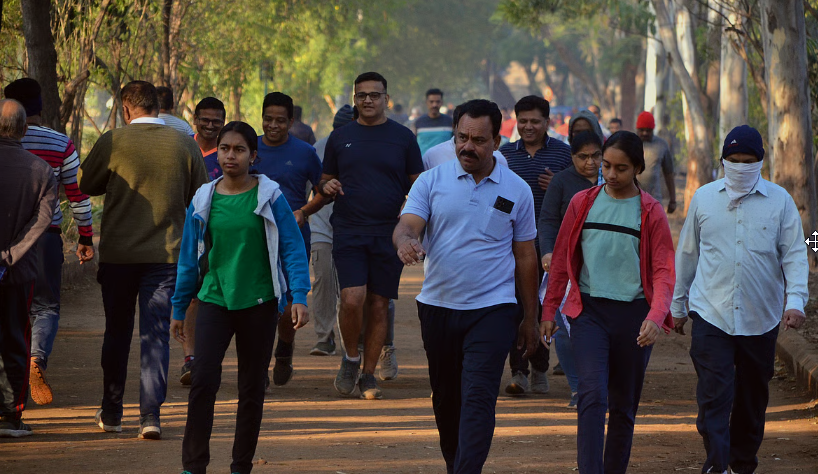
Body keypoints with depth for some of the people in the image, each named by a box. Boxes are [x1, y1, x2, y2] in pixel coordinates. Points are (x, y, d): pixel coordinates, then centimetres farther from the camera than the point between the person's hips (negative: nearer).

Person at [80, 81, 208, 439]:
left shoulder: (112, 142, -7)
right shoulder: (185, 144, -3)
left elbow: (84, 184, 5)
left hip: (118, 252, 0)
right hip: (167, 253, 0)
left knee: (116, 333, 14)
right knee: (156, 335, 1)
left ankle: (111, 413, 24)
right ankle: (150, 413, -10)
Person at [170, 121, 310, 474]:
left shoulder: (270, 197, -2)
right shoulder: (203, 200, 4)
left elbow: (292, 248, -1)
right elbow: (189, 257, 12)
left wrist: (299, 297, -11)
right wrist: (179, 309, 14)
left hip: (259, 302, -1)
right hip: (214, 300, 1)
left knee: (252, 388, 6)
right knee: (203, 381, -13)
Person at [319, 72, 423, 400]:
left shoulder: (403, 138, 7)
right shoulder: (340, 138, 10)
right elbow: (325, 182, 18)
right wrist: (326, 187, -6)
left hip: (388, 234, 0)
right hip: (348, 233, 0)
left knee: (379, 306, 2)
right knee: (352, 299, -17)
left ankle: (369, 374, 14)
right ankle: (351, 358, 8)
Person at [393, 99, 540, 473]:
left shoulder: (516, 190, 3)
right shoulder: (432, 181, 3)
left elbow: (526, 257, 8)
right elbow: (406, 226, -9)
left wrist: (530, 319, 9)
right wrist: (406, 242, -35)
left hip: (492, 309, -2)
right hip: (438, 305, 2)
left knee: (478, 399, -14)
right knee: (445, 400, 14)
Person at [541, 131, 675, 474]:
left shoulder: (651, 213, 0)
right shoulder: (583, 203, 5)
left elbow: (663, 271, -4)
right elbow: (561, 259, 12)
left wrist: (657, 316, -20)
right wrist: (549, 310, 10)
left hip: (633, 314, 0)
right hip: (589, 310, 0)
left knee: (623, 405, 8)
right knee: (592, 393, -17)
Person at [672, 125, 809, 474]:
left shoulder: (780, 201, 1)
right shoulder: (704, 198, 5)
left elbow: (794, 254, 0)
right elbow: (687, 253, 14)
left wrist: (796, 300, -14)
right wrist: (677, 304, 17)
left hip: (761, 318, 1)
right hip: (710, 313, -1)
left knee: (753, 396, 11)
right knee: (714, 393, -13)